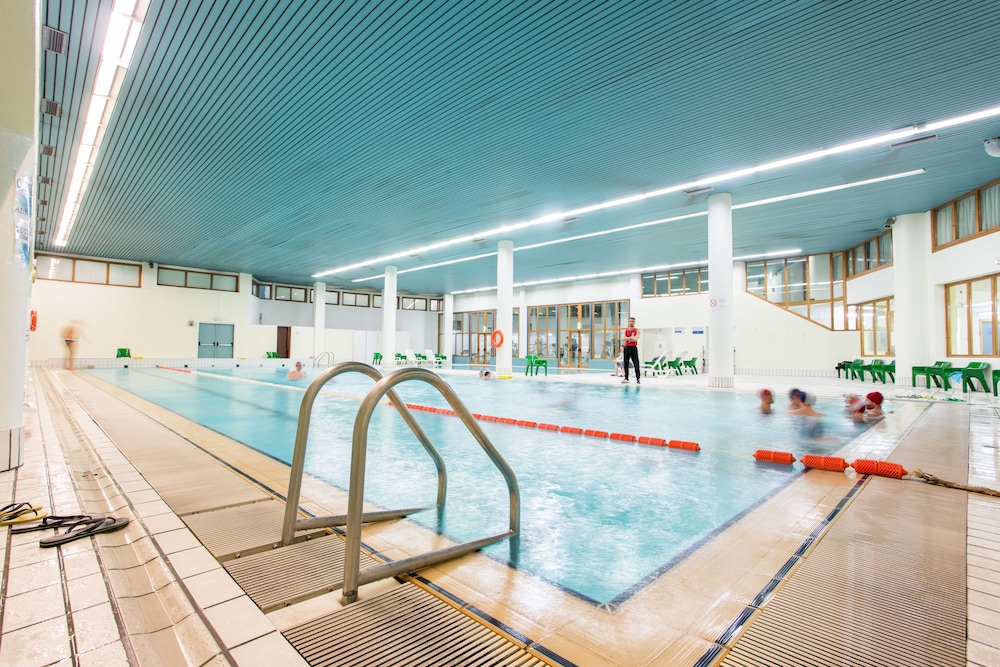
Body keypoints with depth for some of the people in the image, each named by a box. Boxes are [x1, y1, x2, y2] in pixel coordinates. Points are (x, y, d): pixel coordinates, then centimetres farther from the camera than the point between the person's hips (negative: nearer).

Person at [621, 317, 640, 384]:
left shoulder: (637, 331, -1)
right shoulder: (626, 330, 9)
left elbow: (635, 339, -15)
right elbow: (623, 339, 0)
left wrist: (627, 338, -12)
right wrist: (622, 346, -16)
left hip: (633, 348, -4)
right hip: (626, 348, 4)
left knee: (636, 364, -5)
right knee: (625, 363, 6)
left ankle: (638, 379, -4)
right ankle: (626, 378, 16)